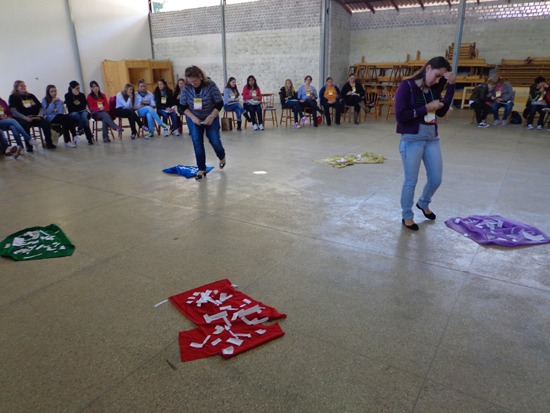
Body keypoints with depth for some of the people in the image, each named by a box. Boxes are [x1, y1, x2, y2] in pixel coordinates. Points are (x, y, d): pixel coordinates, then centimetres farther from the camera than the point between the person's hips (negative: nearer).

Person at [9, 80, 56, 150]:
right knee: (25, 125, -38)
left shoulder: (31, 96, 21)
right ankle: (28, 146, -33)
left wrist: (39, 115, -3)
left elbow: (40, 107, 19)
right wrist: (25, 117, -22)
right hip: (21, 119, -4)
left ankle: (49, 143, -19)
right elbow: (13, 111, -6)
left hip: (34, 117, 4)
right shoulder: (13, 97, 6)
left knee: (46, 123, -25)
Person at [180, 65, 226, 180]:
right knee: (197, 143, -3)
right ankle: (201, 169, 6)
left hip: (211, 118, -2)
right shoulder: (187, 88, -14)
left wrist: (211, 117, -23)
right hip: (194, 119, 2)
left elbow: (220, 103, -15)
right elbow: (183, 106, -6)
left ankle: (222, 157, 34)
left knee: (214, 140, 0)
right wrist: (193, 117, -20)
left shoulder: (211, 85, -20)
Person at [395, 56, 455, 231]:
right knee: (411, 181, 5)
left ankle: (423, 204, 43)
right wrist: (426, 108, -17)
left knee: (436, 179, 14)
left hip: (432, 138, 6)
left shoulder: (434, 88, 8)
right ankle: (407, 217, 24)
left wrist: (451, 86, -4)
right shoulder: (407, 86, -11)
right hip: (412, 139, -6)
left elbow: (442, 112, 1)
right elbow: (400, 116, -18)